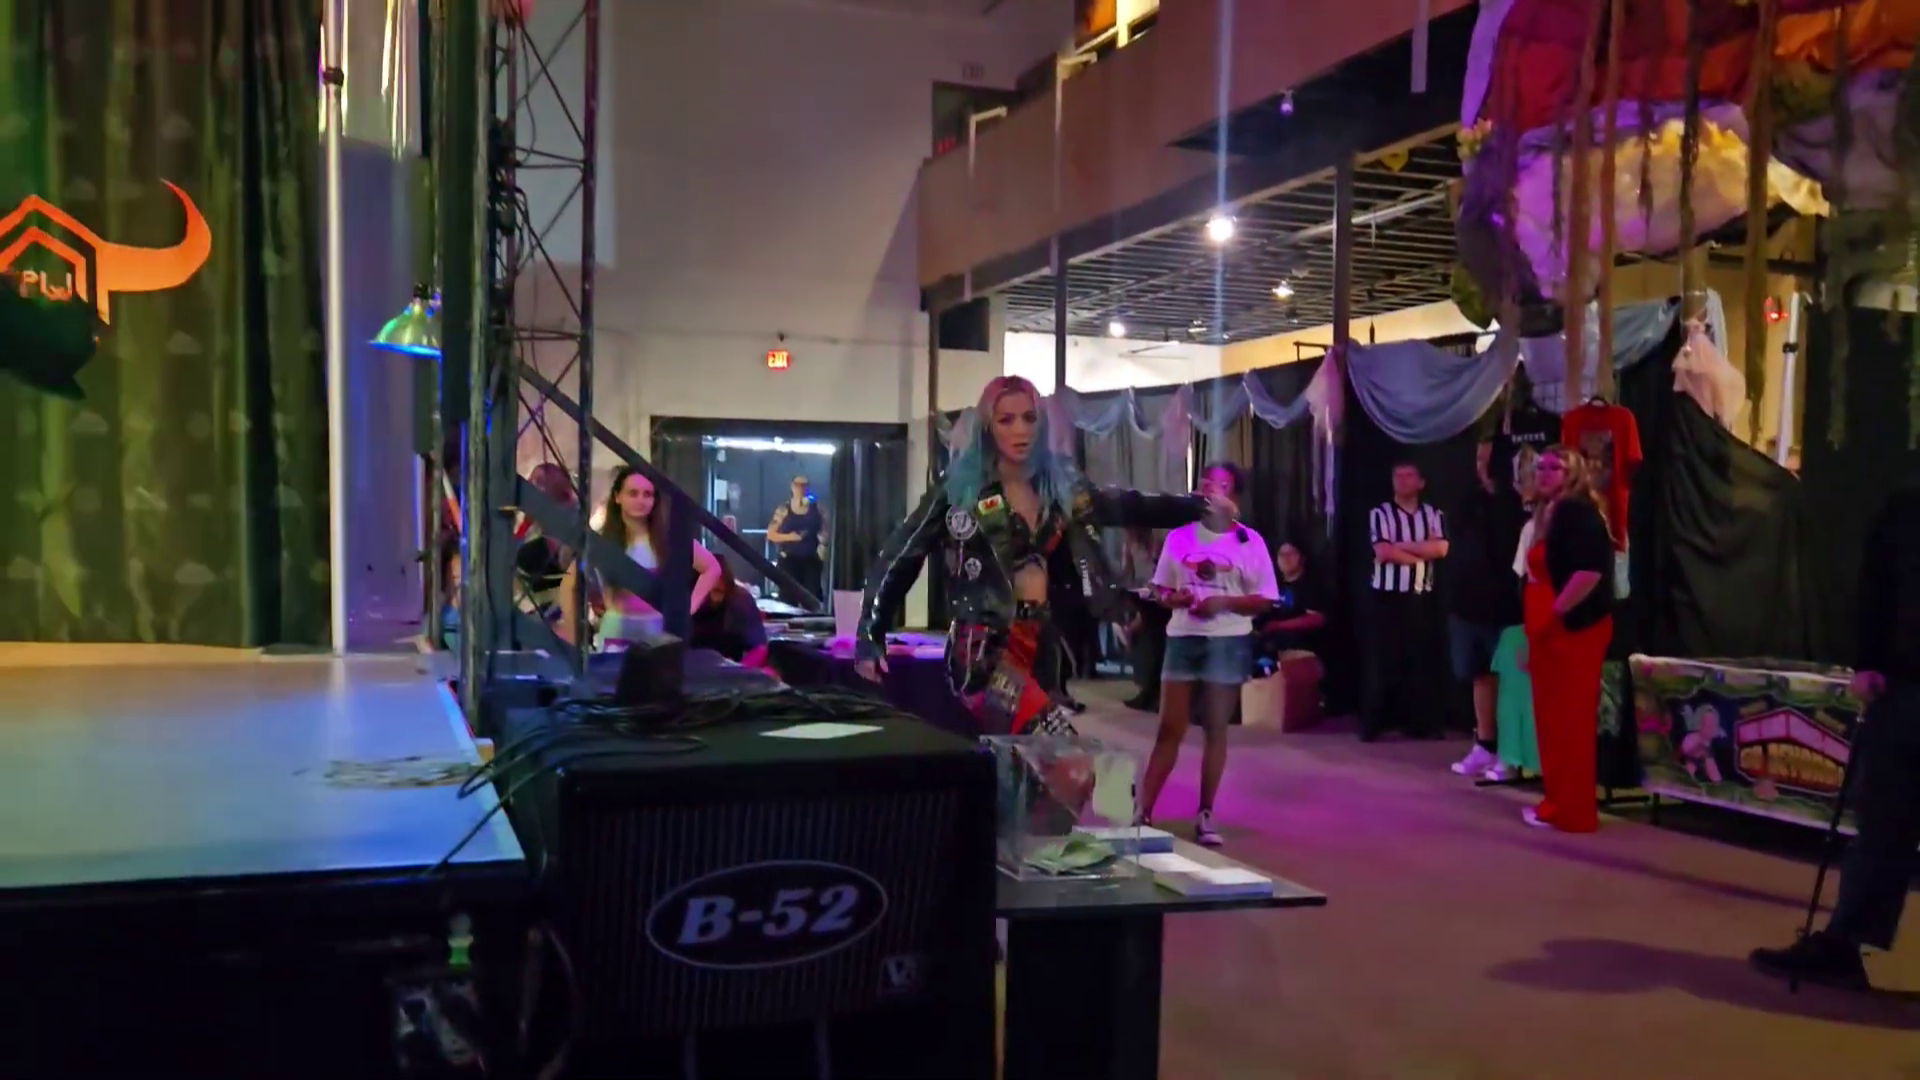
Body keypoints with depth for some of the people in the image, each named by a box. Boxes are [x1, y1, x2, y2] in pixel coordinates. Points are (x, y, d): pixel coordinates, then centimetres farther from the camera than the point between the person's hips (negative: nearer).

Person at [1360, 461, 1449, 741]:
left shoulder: (1433, 515, 9)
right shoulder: (1380, 514, 0)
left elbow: (1440, 549, -7)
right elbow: (1383, 552, -13)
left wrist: (1402, 545, -10)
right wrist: (1422, 554, -7)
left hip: (1420, 598, 2)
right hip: (1386, 597, -2)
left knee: (1422, 660, 4)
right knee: (1380, 661, 0)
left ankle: (1424, 723, 12)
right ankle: (1372, 723, 7)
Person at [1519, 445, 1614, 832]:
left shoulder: (1577, 511, -13)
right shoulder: (1551, 513, 18)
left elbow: (1591, 571, -26)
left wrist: (1556, 612, -19)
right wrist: (1535, 630, 18)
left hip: (1573, 631, -10)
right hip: (1553, 633, 10)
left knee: (1569, 720, -5)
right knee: (1552, 719, 13)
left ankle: (1572, 811, 0)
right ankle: (1560, 802, 20)